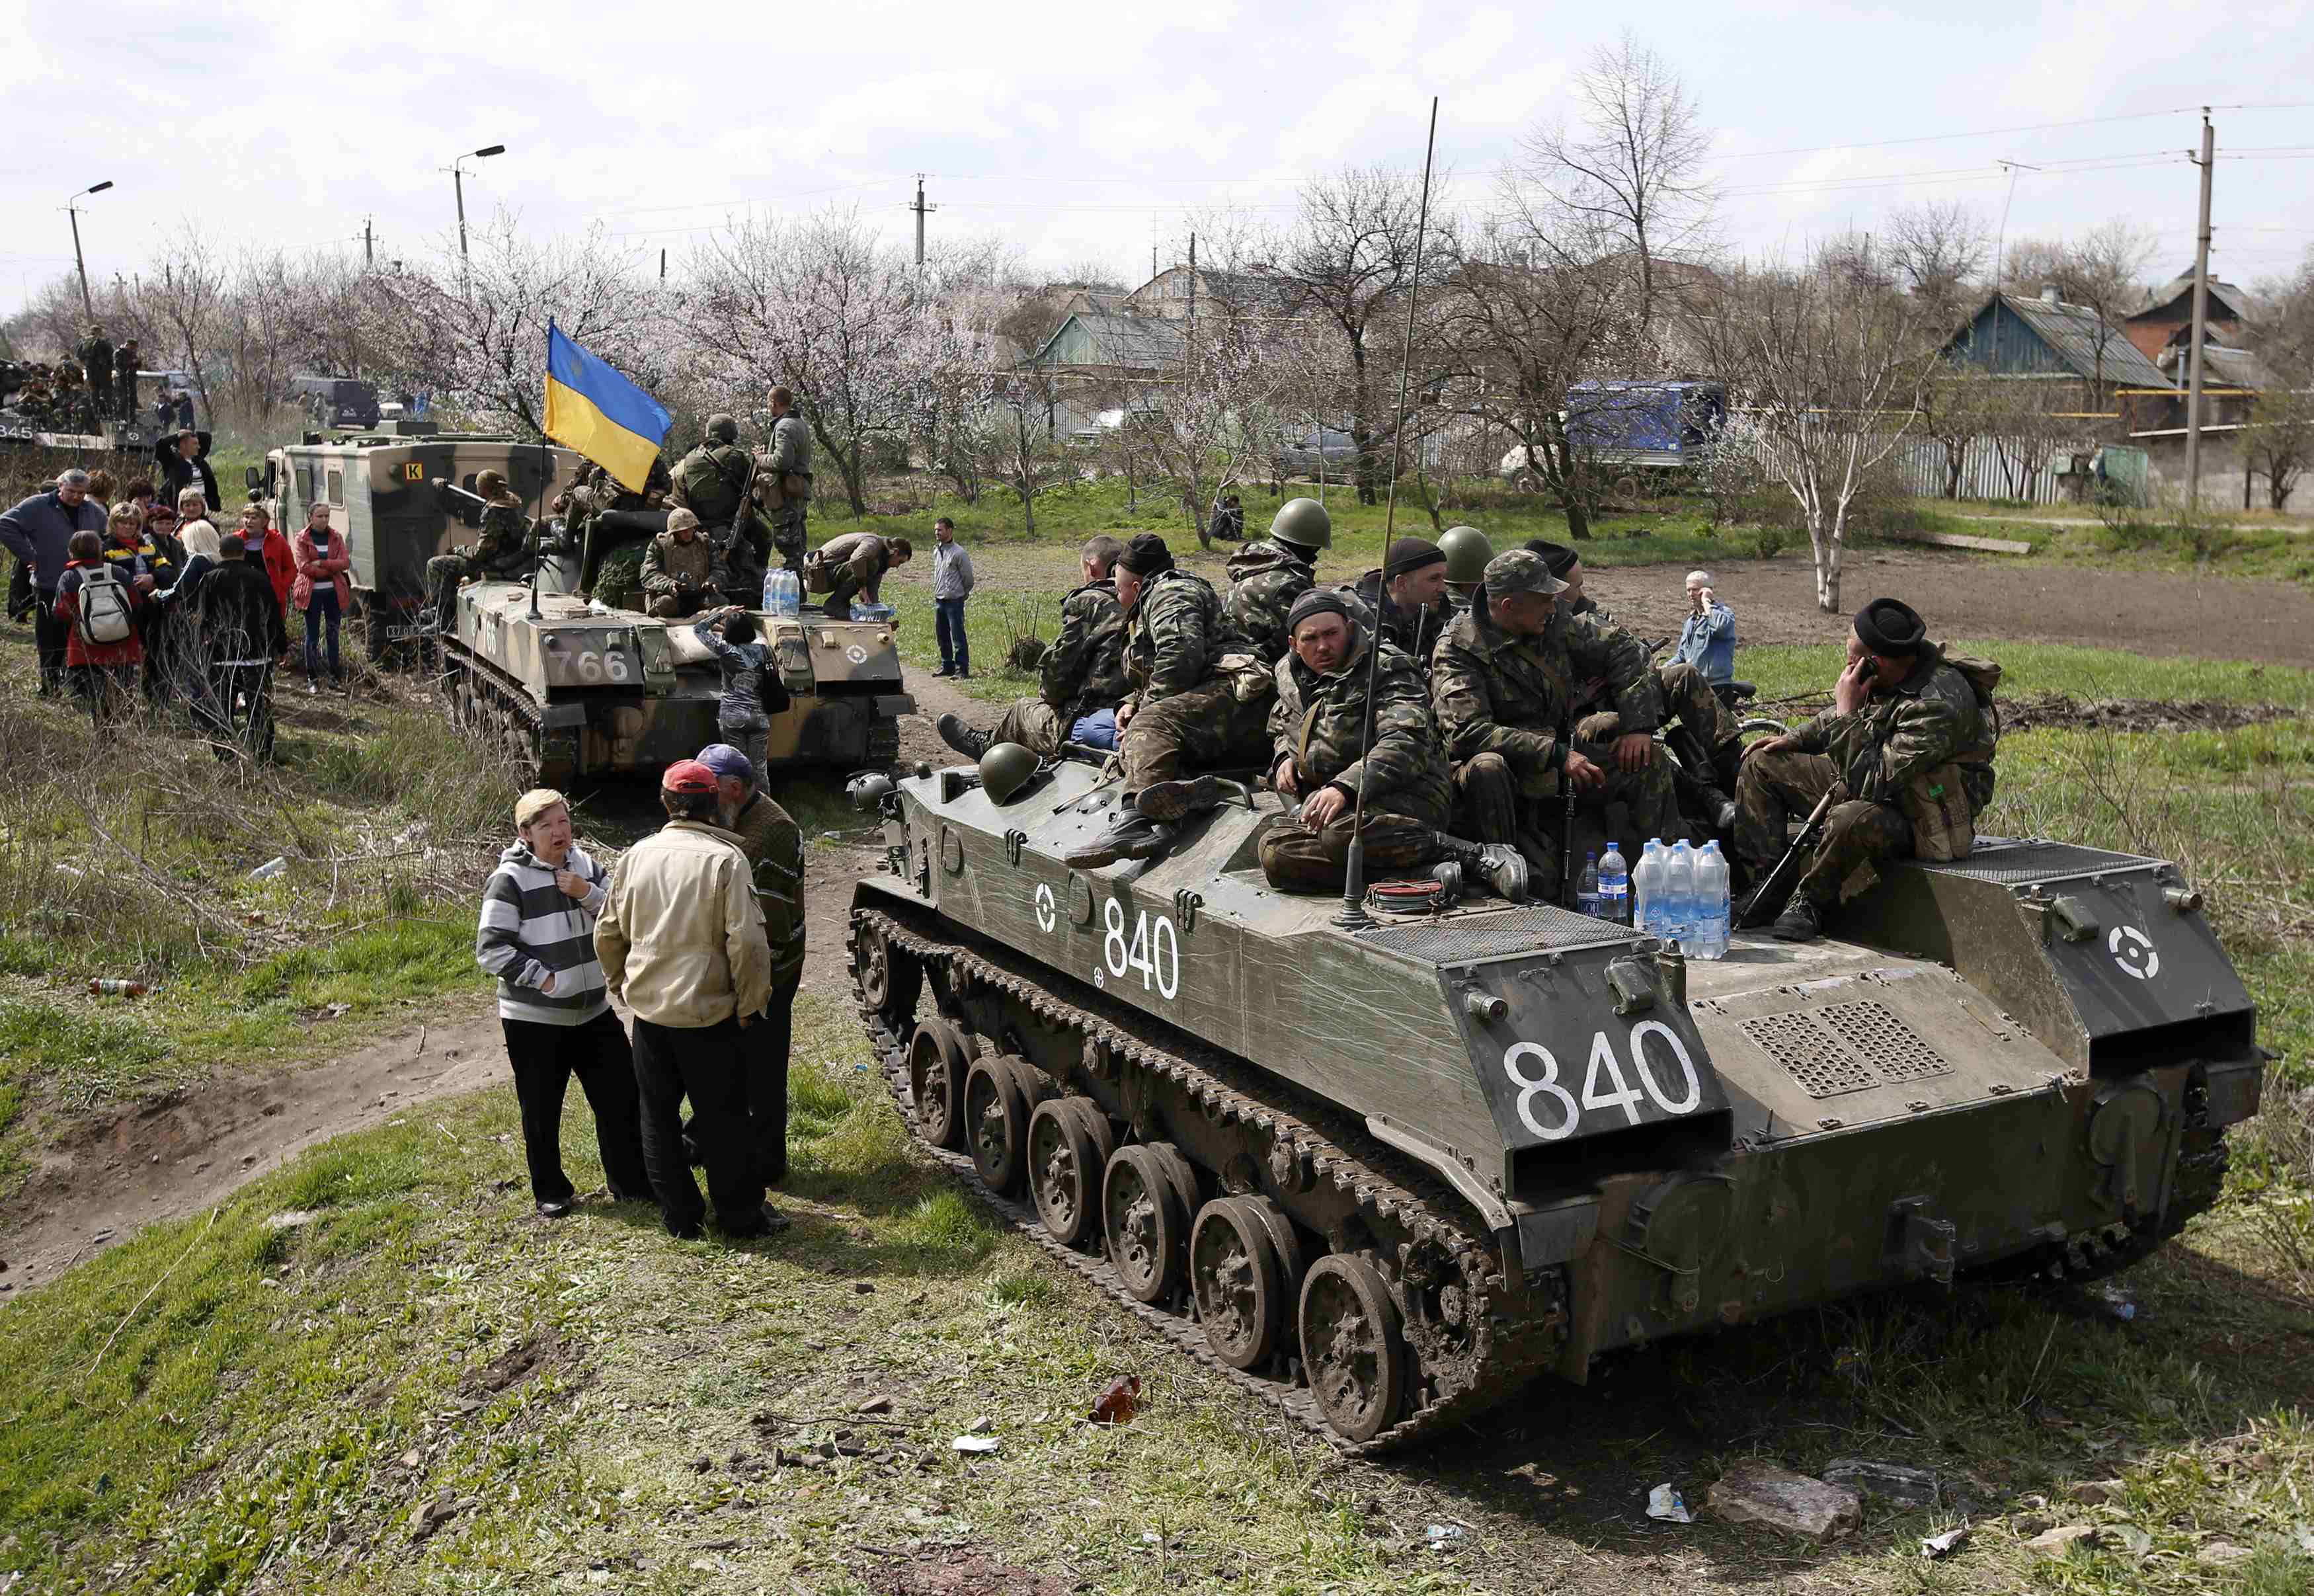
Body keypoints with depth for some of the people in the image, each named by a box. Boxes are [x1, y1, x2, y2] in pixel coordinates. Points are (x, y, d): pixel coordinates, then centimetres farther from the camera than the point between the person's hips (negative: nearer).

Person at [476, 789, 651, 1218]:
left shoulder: (584, 865, 5)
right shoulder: (510, 879, -12)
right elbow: (490, 949, -15)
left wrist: (587, 893, -13)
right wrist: (542, 977, -19)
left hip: (593, 1010, 5)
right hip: (534, 1019, -5)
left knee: (622, 1097, 7)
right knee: (542, 1112, 8)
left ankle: (632, 1183, 23)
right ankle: (551, 1193, 26)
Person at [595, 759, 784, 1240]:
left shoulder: (638, 855, 0)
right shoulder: (724, 859, -15)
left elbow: (608, 933, 9)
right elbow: (747, 942, -19)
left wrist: (621, 984, 23)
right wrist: (750, 1003, -7)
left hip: (648, 1008, 4)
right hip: (709, 1012, -4)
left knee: (659, 1116, 16)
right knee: (723, 1119, 8)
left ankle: (679, 1216, 23)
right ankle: (739, 1215, 18)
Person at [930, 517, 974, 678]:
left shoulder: (959, 553, -13)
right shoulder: (936, 551, 10)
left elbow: (968, 578, -6)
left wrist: (962, 594, 6)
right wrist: (937, 593, 17)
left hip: (954, 601, -7)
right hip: (938, 600, 7)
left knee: (958, 636, -6)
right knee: (942, 636, 13)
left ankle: (962, 669, -1)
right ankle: (947, 666, 23)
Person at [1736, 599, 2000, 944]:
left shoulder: (1938, 705, -32)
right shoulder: (1890, 674, -6)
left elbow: (1873, 781, -34)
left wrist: (1847, 715, -30)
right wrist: (1794, 739, 5)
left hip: (1917, 818, -9)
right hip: (1868, 778, 10)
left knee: (1850, 821, -43)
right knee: (1762, 764, 7)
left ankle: (1809, 902, -14)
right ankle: (1763, 882, 3)